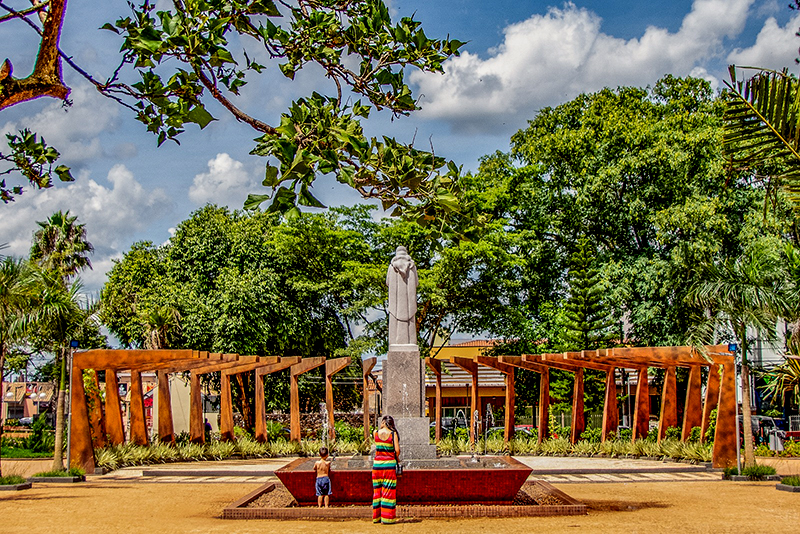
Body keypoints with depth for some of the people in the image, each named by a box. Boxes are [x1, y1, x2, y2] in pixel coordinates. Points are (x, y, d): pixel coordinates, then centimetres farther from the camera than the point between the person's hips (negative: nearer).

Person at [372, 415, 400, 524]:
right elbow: (397, 450, -11)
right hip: (389, 463, -3)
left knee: (377, 490, 12)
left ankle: (376, 516, 16)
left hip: (377, 463, 3)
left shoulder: (375, 433, 2)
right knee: (388, 491, 1)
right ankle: (386, 518, 0)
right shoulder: (393, 434, -6)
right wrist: (397, 458, 9)